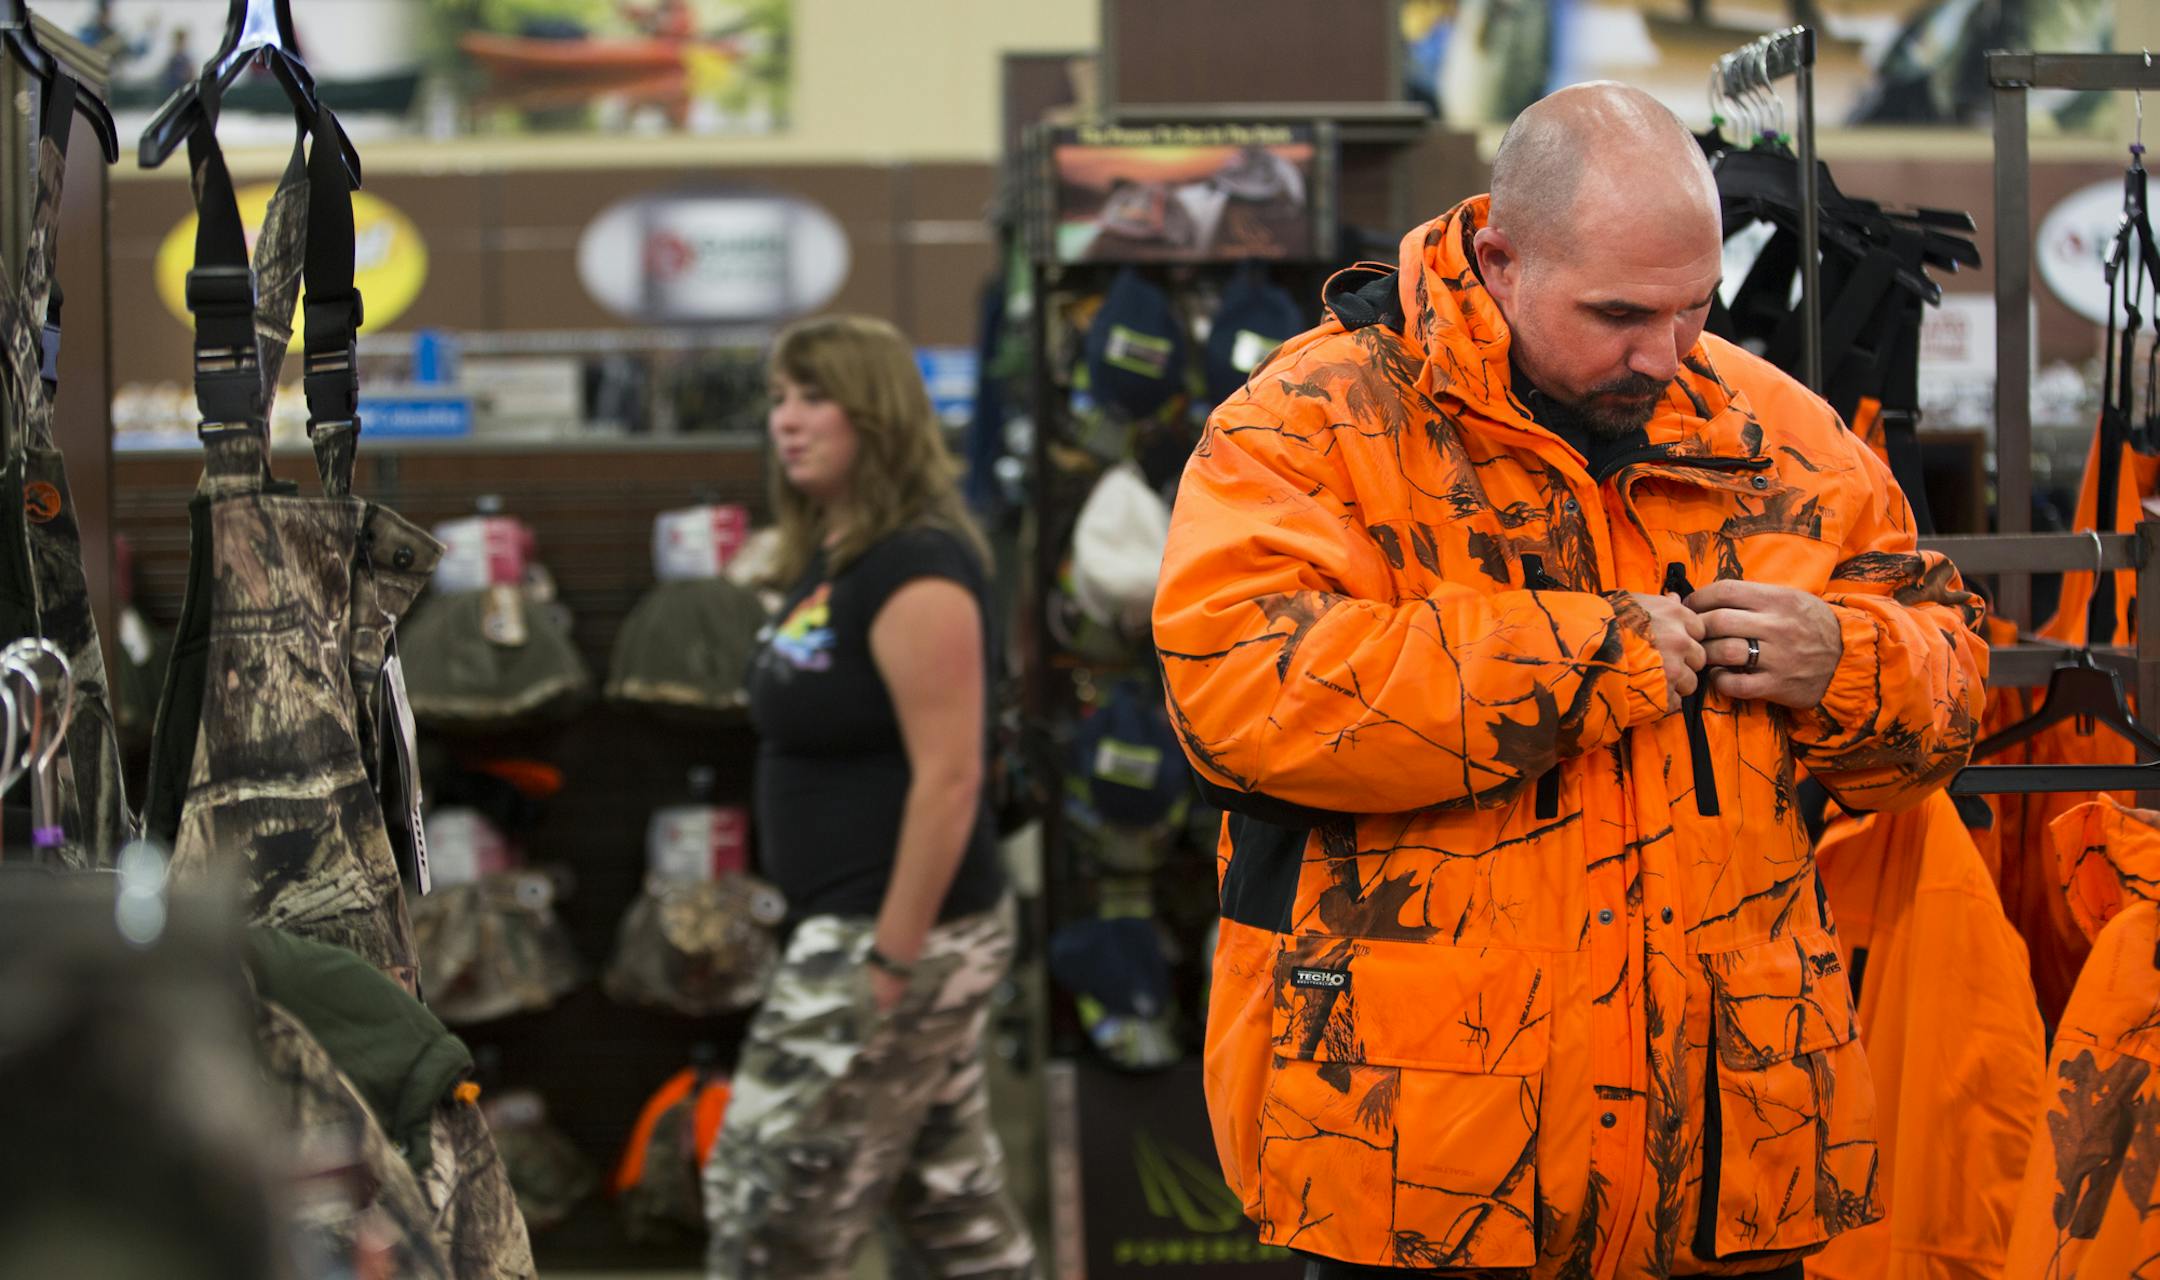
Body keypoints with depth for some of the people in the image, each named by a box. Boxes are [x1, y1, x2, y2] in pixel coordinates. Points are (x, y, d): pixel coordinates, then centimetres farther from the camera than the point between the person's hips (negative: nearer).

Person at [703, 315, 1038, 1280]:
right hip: (849, 926, 10)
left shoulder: (915, 569, -18)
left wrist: (891, 962, -22)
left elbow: (948, 777, -23)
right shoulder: (829, 563, 12)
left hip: (900, 932, -10)